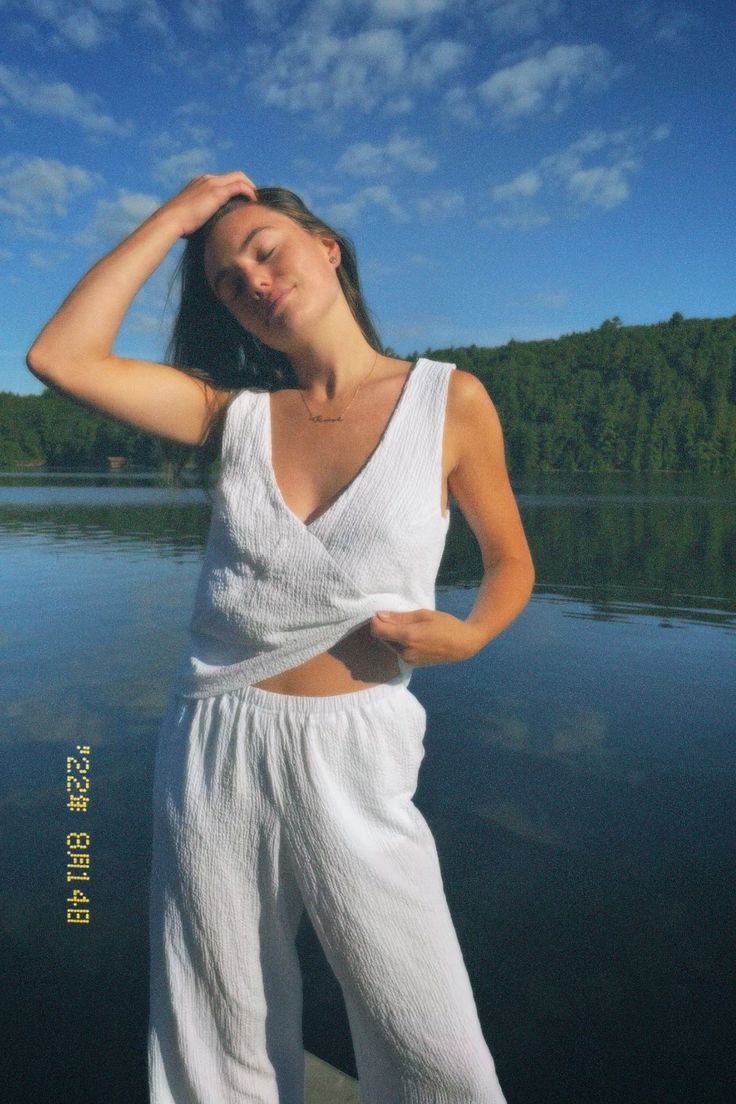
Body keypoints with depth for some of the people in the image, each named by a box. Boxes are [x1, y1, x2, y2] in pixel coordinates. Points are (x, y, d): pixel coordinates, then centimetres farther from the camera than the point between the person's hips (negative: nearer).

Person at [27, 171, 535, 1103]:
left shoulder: (449, 401, -2)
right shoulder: (239, 412, 5)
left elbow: (510, 559, 8)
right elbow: (59, 356, -4)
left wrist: (465, 635, -13)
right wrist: (176, 216, 2)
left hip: (352, 757, -2)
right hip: (210, 751, 3)